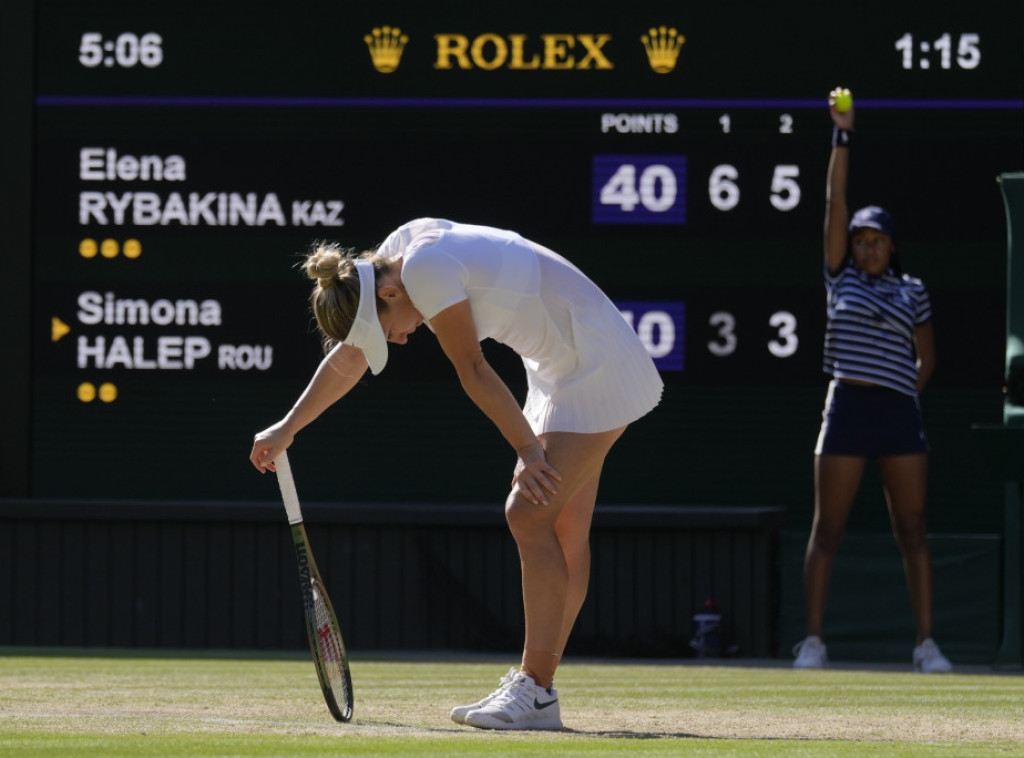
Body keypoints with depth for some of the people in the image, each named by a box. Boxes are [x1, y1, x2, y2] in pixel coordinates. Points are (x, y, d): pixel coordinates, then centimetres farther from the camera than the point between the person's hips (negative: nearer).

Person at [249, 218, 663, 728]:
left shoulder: (426, 271, -25)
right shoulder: (398, 252, 5)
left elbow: (473, 372, -17)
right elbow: (351, 356, 17)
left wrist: (528, 448, -11)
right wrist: (287, 428, 22)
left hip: (597, 368, -10)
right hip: (560, 370, 10)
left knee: (529, 515, -13)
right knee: (563, 531, 9)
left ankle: (536, 693, -11)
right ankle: (535, 682, 11)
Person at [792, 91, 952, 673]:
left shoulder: (913, 292, 11)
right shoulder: (842, 278, 8)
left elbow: (927, 358, 20)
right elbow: (836, 202, 3)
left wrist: (909, 395, 6)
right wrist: (843, 134, -1)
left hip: (900, 413, 1)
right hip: (847, 408, -1)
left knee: (913, 531, -1)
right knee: (828, 530, -1)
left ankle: (926, 643, -2)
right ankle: (813, 641, 1)